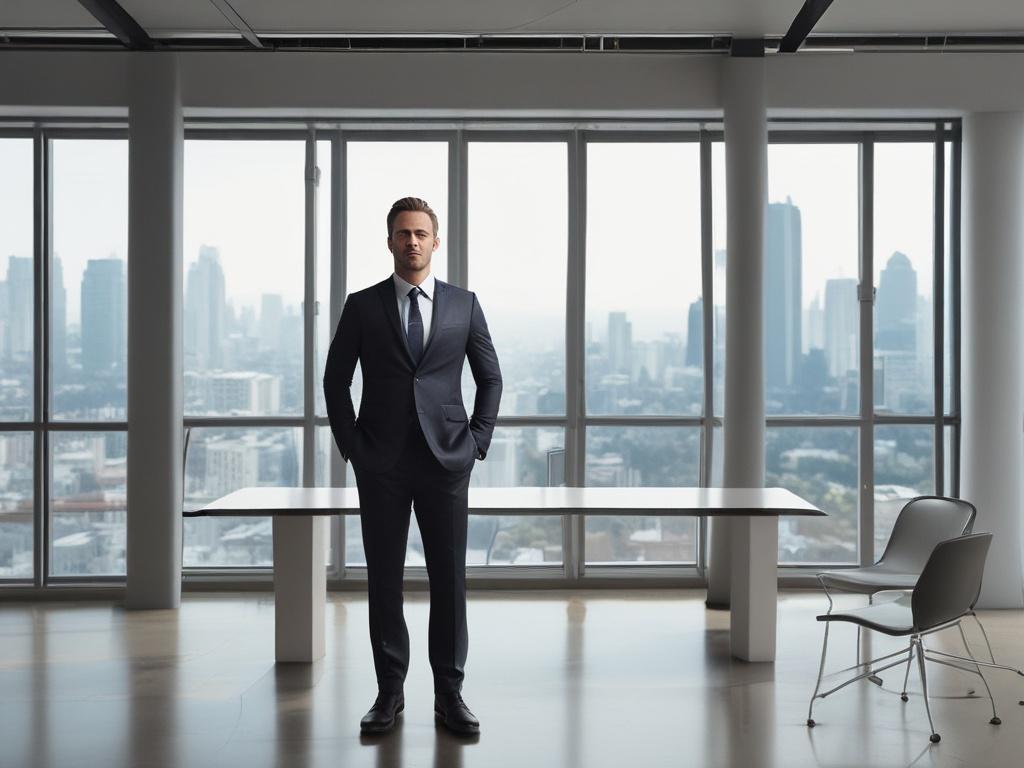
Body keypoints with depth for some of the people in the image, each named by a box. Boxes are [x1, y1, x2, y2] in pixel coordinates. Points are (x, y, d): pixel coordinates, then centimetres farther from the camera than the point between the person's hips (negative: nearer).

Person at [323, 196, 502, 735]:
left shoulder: (464, 304, 7)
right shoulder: (362, 306, 5)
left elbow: (490, 378, 12)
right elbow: (336, 381, 8)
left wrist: (477, 442, 3)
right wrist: (351, 447, 0)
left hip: (446, 460, 0)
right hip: (381, 465, 0)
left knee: (449, 577, 2)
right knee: (384, 579, 4)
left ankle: (449, 693, 12)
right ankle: (390, 692, 15)